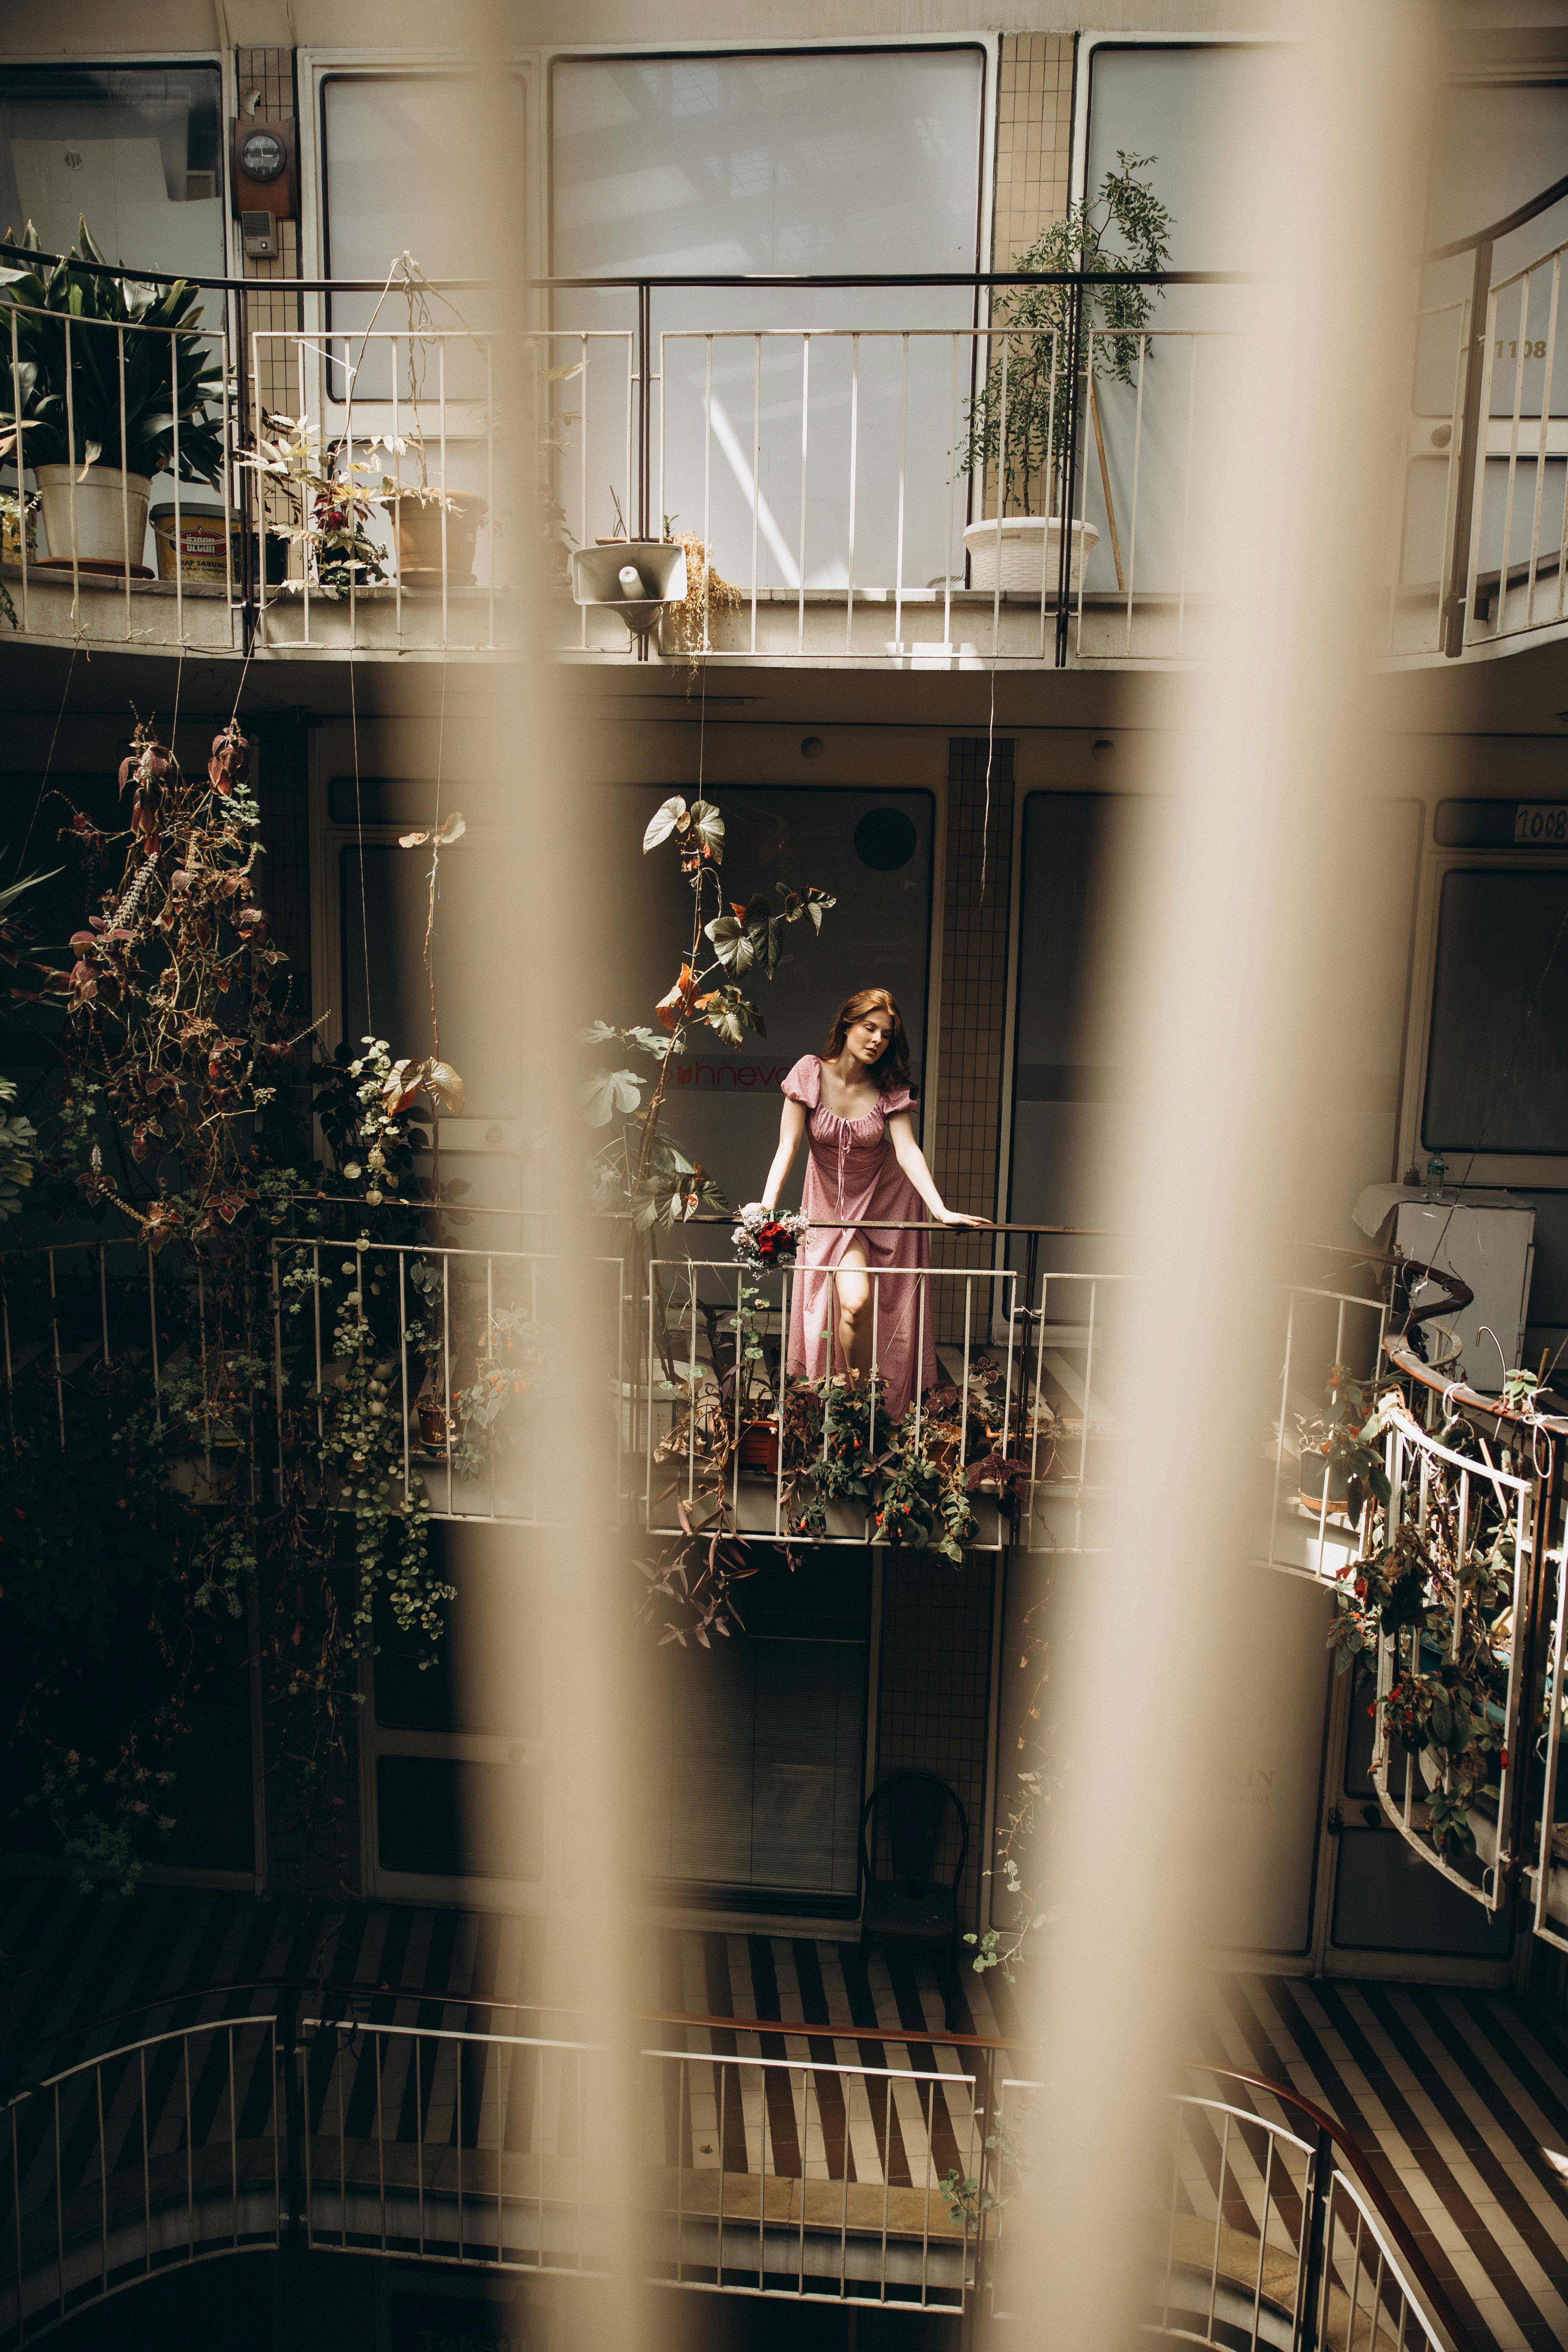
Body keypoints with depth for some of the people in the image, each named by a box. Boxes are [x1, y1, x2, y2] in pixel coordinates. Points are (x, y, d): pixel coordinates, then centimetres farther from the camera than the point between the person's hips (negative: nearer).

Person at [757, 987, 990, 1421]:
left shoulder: (890, 1088, -8)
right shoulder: (811, 1072, -10)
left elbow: (908, 1150, -16)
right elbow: (788, 1145, -14)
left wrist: (942, 1211, -29)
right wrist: (767, 1203, -28)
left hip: (885, 1205, 1)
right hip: (831, 1206, -1)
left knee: (889, 1312, -3)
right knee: (854, 1301, -19)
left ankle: (887, 1411, 12)